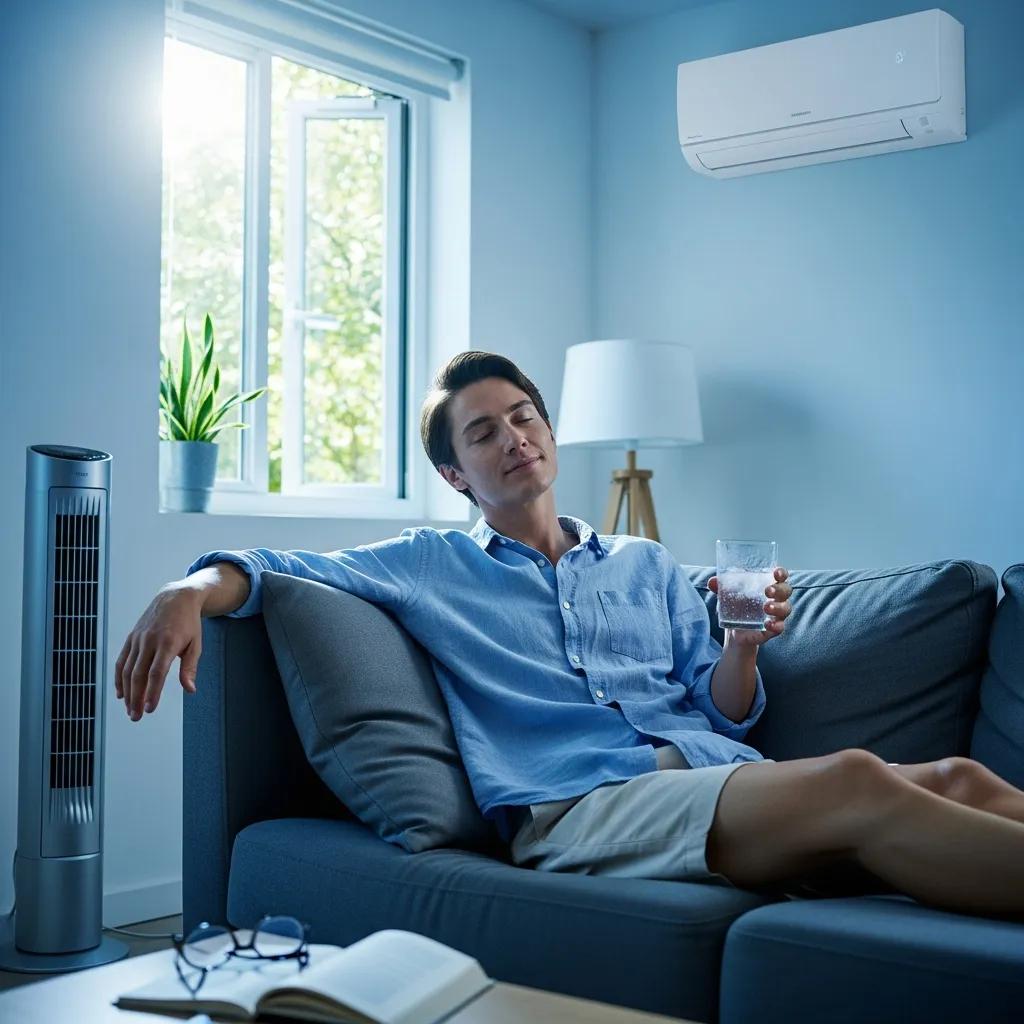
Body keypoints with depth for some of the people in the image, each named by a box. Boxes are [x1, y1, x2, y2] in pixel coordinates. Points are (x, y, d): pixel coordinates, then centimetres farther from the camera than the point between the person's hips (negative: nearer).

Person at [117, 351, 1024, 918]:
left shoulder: (649, 567, 26)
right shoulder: (430, 567, 18)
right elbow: (283, 567, 7)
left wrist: (745, 646, -2)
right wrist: (193, 590, -15)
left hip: (726, 778, 5)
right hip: (578, 802, -5)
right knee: (856, 779, -33)